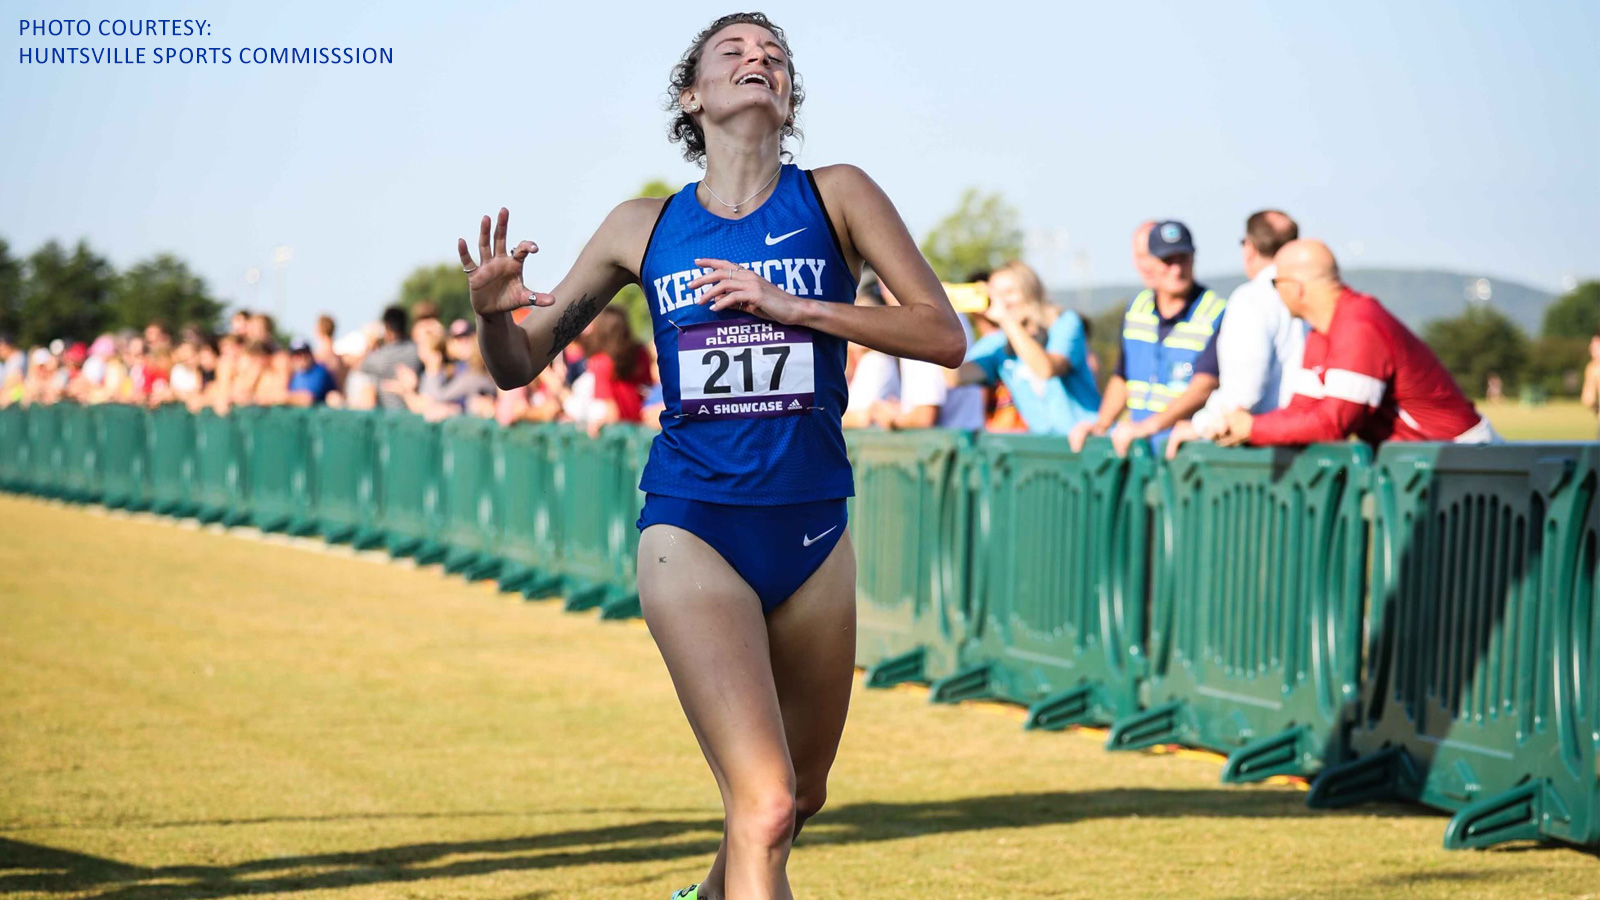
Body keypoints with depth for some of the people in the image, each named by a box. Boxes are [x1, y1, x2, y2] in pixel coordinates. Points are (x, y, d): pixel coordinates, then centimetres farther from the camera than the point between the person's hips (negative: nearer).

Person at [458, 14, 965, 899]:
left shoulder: (837, 196, 1)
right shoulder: (643, 227, 3)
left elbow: (943, 335, -7)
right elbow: (520, 363, 10)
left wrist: (793, 305, -16)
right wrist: (493, 311, -13)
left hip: (812, 531, 3)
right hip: (691, 530, -2)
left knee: (801, 797, 19)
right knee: (765, 805, -17)